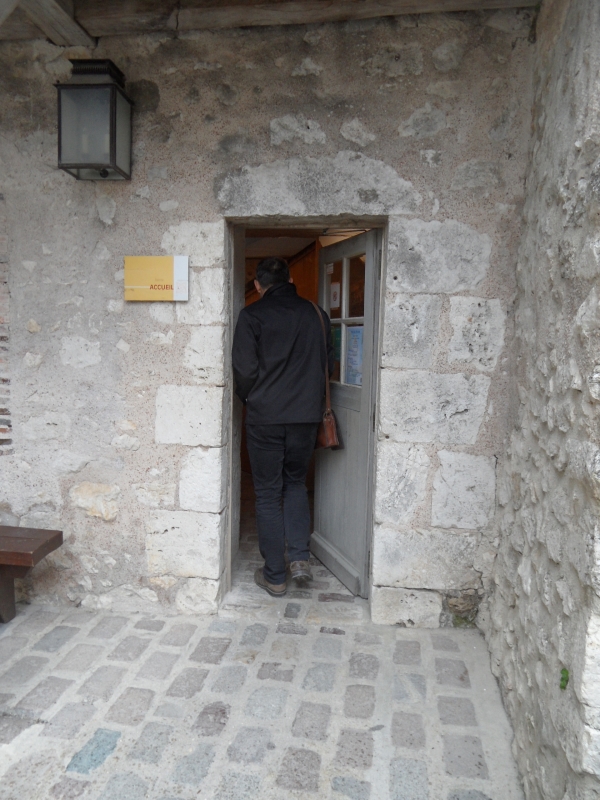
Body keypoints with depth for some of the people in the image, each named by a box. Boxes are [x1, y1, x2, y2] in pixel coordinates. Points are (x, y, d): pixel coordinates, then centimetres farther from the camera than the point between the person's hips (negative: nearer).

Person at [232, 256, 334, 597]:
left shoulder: (252, 315, -6)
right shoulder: (316, 313, 6)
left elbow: (245, 368, -10)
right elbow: (329, 364, 9)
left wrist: (251, 400, 9)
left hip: (265, 417, -3)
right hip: (307, 415, 4)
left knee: (268, 493, 8)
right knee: (296, 483, 22)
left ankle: (275, 575, 15)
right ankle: (300, 557, 10)